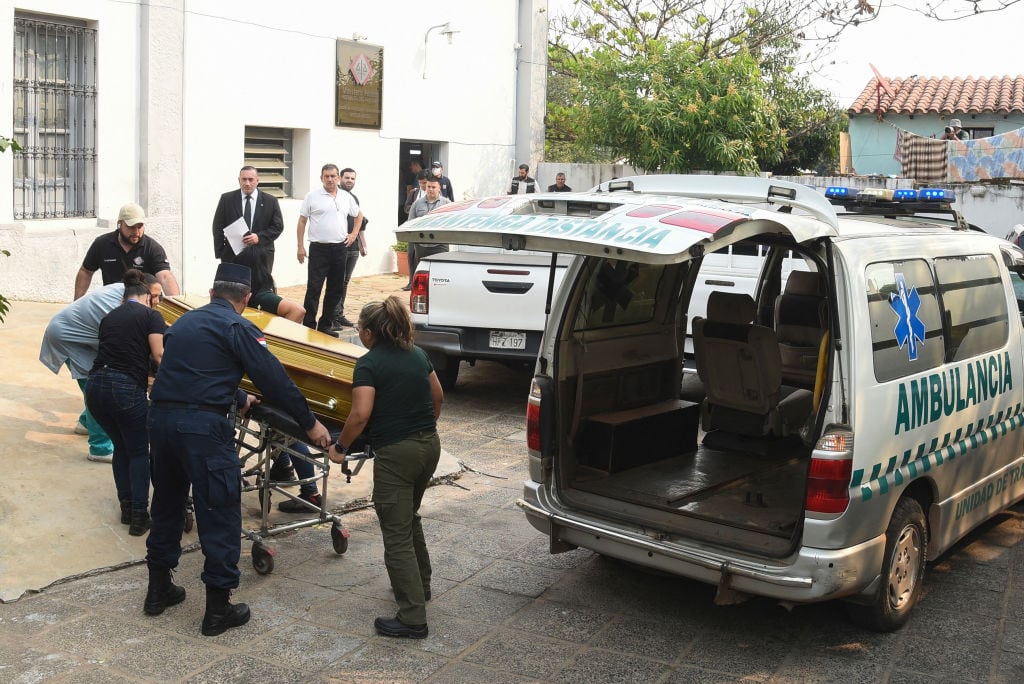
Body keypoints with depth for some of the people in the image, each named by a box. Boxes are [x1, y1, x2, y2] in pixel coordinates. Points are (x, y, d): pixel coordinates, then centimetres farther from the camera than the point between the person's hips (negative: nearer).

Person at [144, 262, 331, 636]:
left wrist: (237, 399, 43)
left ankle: (158, 590, 36)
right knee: (219, 514, 3)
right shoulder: (238, 327, -4)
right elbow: (274, 378, -7)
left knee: (166, 504, 23)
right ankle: (218, 610, 10)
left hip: (160, 418, 8)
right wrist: (310, 422, 1)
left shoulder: (185, 321, 19)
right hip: (203, 427, -8)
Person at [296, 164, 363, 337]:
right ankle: (308, 326, -4)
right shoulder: (312, 196, -2)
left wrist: (354, 234, 10)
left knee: (335, 289, 9)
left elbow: (359, 215, 25)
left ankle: (325, 325, 20)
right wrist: (300, 246, -5)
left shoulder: (346, 197, 9)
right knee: (313, 288, -7)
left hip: (339, 249, 5)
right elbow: (302, 221, 0)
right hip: (319, 249, -4)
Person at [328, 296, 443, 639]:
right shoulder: (417, 354, 9)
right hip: (429, 446, 8)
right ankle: (420, 585, 41)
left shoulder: (369, 364, -13)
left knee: (397, 536, -2)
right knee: (409, 518, 28)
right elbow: (438, 396, 19)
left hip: (396, 454, -8)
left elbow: (361, 414, -22)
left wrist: (340, 447, -7)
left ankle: (412, 618, -3)